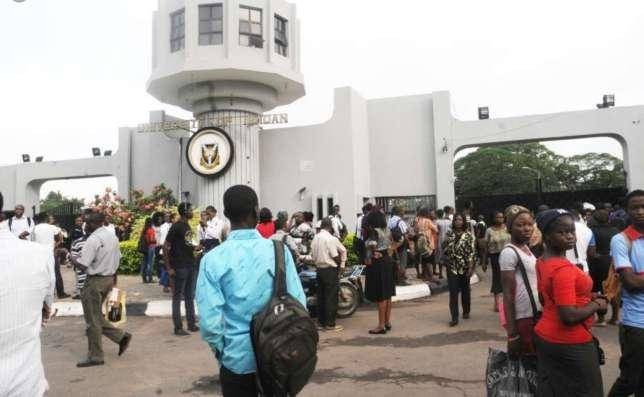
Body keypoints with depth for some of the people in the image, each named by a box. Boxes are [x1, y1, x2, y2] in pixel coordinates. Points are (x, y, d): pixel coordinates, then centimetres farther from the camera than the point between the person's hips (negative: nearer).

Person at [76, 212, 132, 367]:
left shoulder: (93, 239, -19)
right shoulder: (112, 235, 8)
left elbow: (82, 265, -21)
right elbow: (117, 257, 14)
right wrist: (113, 275, 21)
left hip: (95, 281, -8)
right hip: (109, 278, 9)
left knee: (93, 320, 3)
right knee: (97, 315, 20)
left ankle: (95, 357, 12)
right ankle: (121, 336, 15)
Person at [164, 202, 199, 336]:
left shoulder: (188, 226, 11)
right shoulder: (176, 226, -13)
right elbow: (165, 247, -13)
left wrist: (195, 248, 3)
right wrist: (168, 268, -15)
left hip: (190, 266, 8)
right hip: (179, 267, -8)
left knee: (190, 296, 14)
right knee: (177, 297, 1)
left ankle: (191, 323, 23)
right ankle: (178, 327, 8)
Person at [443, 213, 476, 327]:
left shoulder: (468, 235, -3)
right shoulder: (450, 234, 5)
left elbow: (472, 252, -6)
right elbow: (444, 249, 9)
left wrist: (471, 267, -12)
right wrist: (447, 242, -10)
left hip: (465, 267, -1)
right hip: (452, 267, 1)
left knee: (465, 290, 14)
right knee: (453, 292, -6)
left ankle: (466, 311, 34)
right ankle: (454, 318, -7)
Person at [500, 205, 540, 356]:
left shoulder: (526, 248, 9)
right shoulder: (509, 252, -17)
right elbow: (508, 294, -19)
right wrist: (512, 332, -20)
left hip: (536, 313, 9)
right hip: (522, 317, -8)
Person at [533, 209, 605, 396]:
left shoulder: (543, 262, 4)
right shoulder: (564, 269, -24)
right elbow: (569, 316, -29)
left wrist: (587, 297, 8)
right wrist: (597, 305, -12)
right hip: (570, 343, -8)